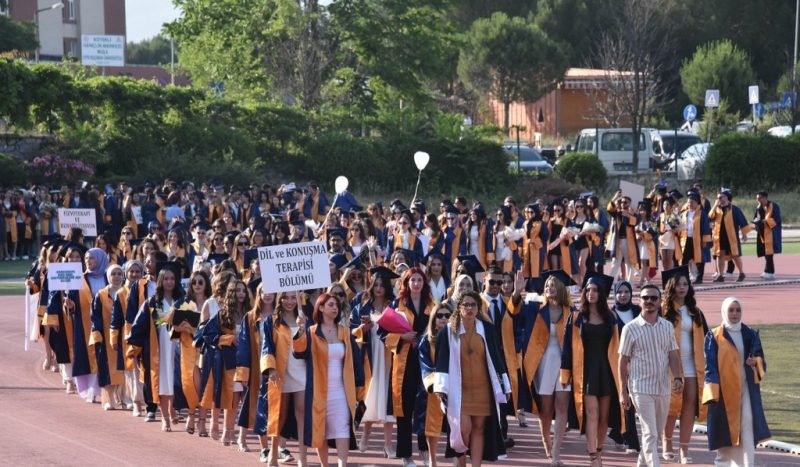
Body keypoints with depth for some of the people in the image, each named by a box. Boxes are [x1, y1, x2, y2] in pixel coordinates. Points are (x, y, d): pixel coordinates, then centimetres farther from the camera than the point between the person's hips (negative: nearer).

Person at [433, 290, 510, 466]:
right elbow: (442, 360, -3)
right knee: (464, 428, -11)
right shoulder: (449, 331, -1)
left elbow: (496, 357, 7)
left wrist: (504, 385, 6)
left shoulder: (486, 330, 4)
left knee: (478, 429, 0)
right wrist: (441, 386, -12)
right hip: (458, 389, -2)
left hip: (482, 389, 2)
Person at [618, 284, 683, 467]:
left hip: (663, 388, 5)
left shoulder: (667, 327, 7)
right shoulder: (631, 328, -4)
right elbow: (623, 361, -1)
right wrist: (623, 391, -4)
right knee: (650, 433, -11)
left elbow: (673, 355, 9)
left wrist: (677, 377, -9)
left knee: (656, 433, 13)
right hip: (641, 389, -5)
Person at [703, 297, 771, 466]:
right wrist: (713, 392, -14)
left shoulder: (750, 335, 10)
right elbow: (710, 365, -3)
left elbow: (761, 361, 14)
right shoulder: (714, 337, 3)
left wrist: (756, 363, -11)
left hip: (746, 389, 2)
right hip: (724, 390, -2)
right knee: (726, 427, 1)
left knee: (747, 424, -12)